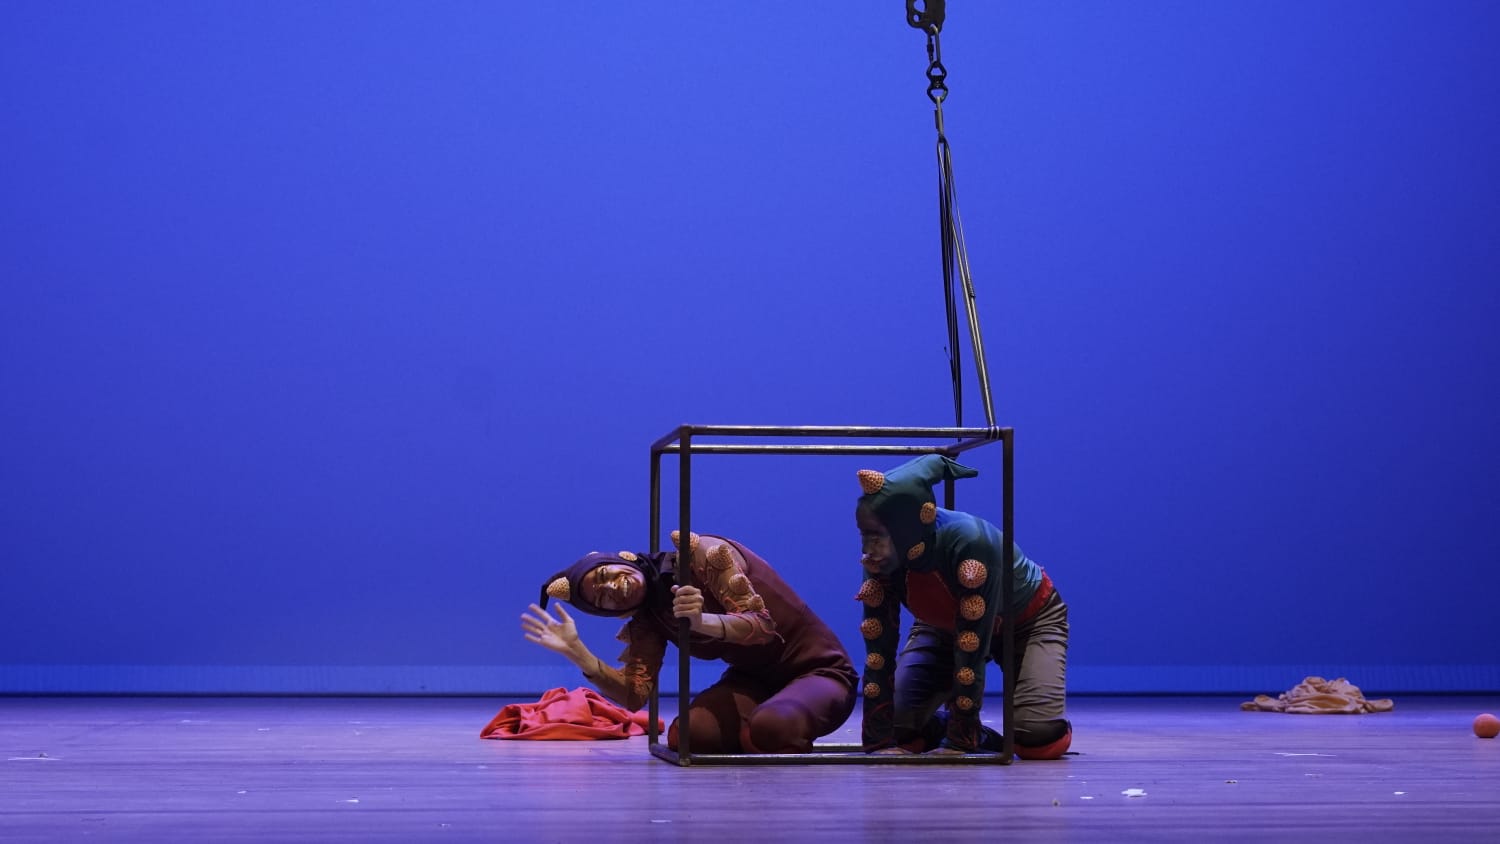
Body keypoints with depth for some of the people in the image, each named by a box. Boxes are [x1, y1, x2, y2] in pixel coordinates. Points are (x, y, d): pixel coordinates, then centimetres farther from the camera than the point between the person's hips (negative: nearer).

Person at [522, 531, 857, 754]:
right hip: (754, 681, 6)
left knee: (770, 727, -38)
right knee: (684, 737, -23)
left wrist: (703, 622, -45)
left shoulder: (703, 555, -17)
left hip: (815, 670, -6)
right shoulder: (647, 622, 1)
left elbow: (759, 623, -26)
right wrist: (576, 651, -22)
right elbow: (634, 695, -11)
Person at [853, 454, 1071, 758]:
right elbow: (879, 651, -21)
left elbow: (971, 652, -37)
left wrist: (959, 744, -34)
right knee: (898, 726, -13)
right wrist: (879, 740, -27)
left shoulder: (970, 543, -41)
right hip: (946, 626, 4)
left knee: (1037, 738, -24)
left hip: (1028, 620, -4)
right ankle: (982, 736, 14)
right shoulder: (880, 562, -27)